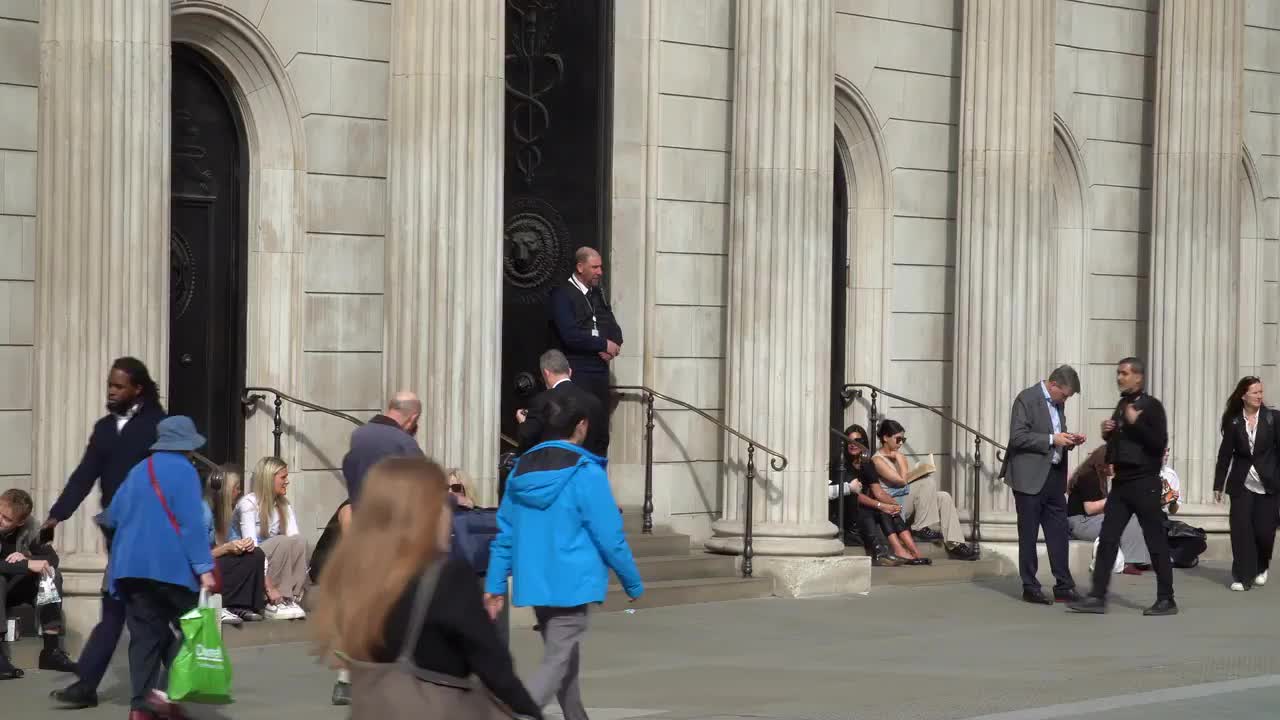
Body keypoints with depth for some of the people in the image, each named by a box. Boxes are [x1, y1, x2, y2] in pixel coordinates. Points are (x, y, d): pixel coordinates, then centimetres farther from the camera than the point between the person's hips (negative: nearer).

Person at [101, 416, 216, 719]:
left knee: (145, 634, 6)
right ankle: (165, 690, -14)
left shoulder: (138, 471, 16)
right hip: (172, 566, -6)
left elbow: (112, 516, 22)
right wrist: (204, 566, -15)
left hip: (132, 566, 6)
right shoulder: (183, 471, -5)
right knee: (187, 629, 2)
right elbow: (193, 522, -13)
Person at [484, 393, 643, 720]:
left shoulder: (521, 469, 6)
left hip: (534, 584, 7)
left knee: (566, 659, 21)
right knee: (556, 663, -6)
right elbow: (611, 539, -11)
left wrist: (494, 585, 10)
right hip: (571, 585, -7)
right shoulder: (586, 474, -13)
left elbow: (505, 535, 7)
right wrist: (634, 584, 1)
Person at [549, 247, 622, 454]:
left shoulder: (598, 294, 19)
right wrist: (603, 345, -8)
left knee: (601, 434, 4)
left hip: (600, 371, 7)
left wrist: (612, 346, -6)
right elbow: (570, 335, -16)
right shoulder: (562, 295, -5)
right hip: (577, 372, -7)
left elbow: (614, 329, 17)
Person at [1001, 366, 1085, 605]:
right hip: (1030, 478, -8)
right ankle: (1030, 588, 6)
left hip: (1054, 476, 8)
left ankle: (1063, 587, 11)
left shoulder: (1057, 403, 14)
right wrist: (1052, 440, -20)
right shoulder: (1026, 399, -10)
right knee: (1028, 535, 1)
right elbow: (1018, 437, -18)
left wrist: (1069, 441, 4)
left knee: (1059, 533, 7)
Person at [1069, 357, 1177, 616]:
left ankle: (1166, 600, 5)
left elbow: (1159, 444, -18)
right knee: (1107, 540, 1)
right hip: (1121, 482, 7)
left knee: (1156, 541, -1)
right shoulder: (1121, 406, 15)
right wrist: (1107, 434, 5)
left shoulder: (1151, 406, -8)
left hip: (1144, 484, -7)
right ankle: (1097, 597, 1)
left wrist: (1136, 423, -22)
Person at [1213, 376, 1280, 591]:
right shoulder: (1233, 422, 0)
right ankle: (1243, 577, 4)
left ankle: (1261, 568, 27)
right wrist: (1218, 485, 2)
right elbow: (1225, 454, 3)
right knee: (1241, 530, -4)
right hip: (1242, 484, 1)